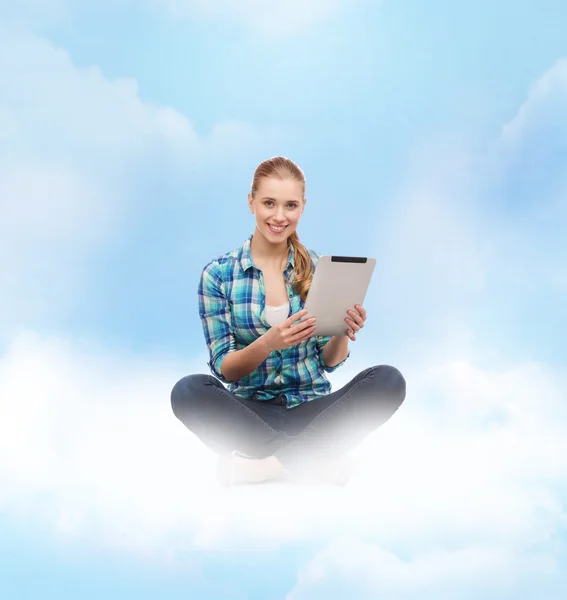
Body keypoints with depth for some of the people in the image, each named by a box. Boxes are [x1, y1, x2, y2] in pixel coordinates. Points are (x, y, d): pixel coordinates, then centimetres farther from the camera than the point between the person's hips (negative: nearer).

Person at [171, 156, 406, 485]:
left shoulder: (319, 268, 3)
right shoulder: (218, 274, -2)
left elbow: (330, 362, 6)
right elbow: (224, 369, -5)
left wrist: (342, 334, -17)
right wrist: (268, 343, -25)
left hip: (312, 407, 2)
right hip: (252, 413, -1)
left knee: (390, 379, -25)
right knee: (188, 390, -32)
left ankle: (265, 461, -26)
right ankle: (315, 458, -26)